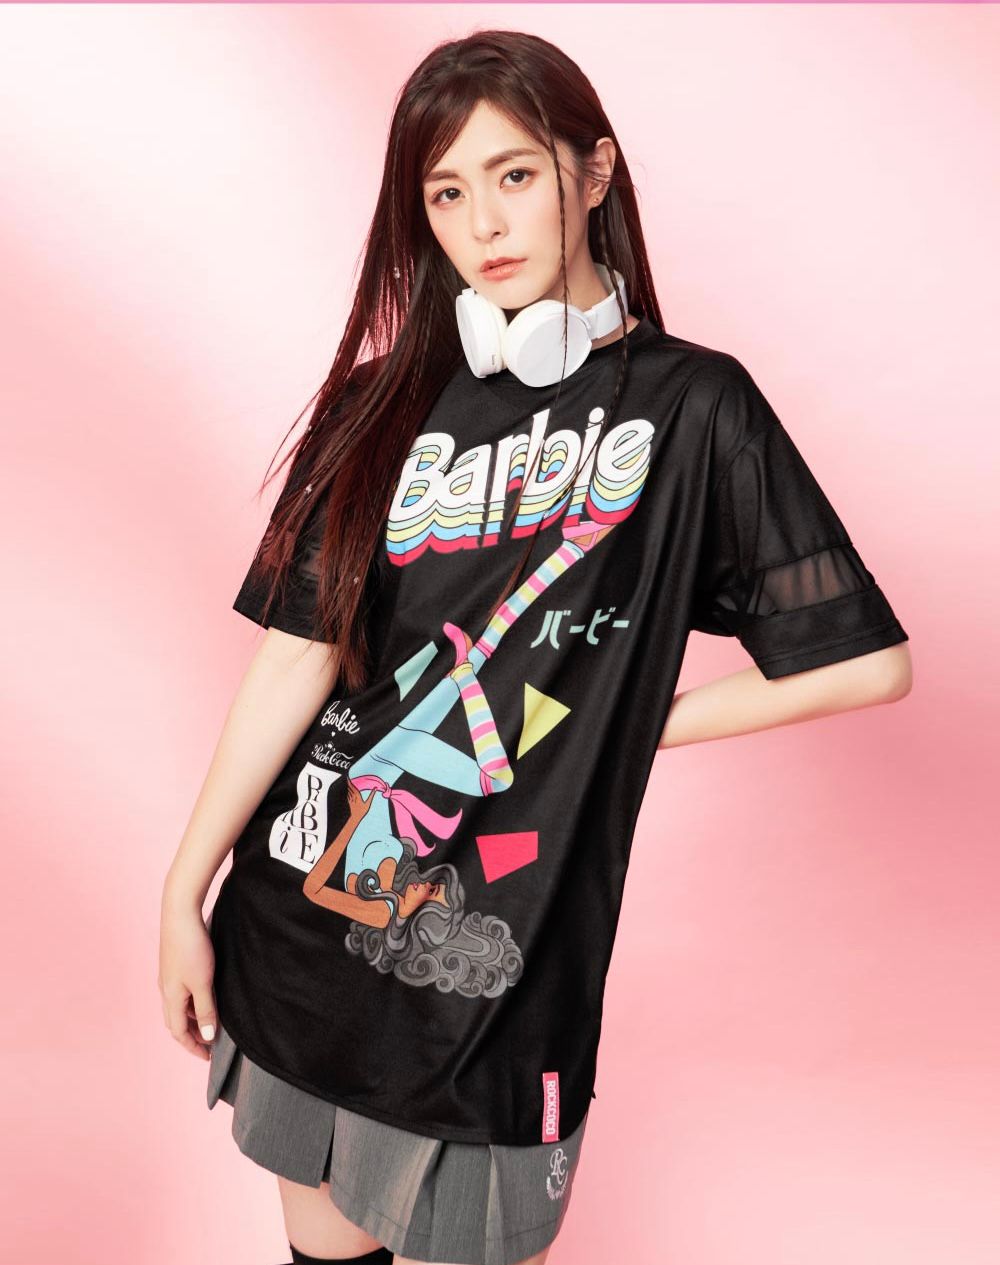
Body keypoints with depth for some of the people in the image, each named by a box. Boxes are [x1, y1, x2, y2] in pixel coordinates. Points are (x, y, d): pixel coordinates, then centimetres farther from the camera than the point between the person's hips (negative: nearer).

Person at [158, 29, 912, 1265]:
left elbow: (868, 660, -6)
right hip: (293, 907, 4)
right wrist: (183, 893, -2)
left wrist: (632, 726, -5)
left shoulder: (692, 404, -5)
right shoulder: (385, 399, 3)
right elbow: (299, 654, -1)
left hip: (492, 946, -3)